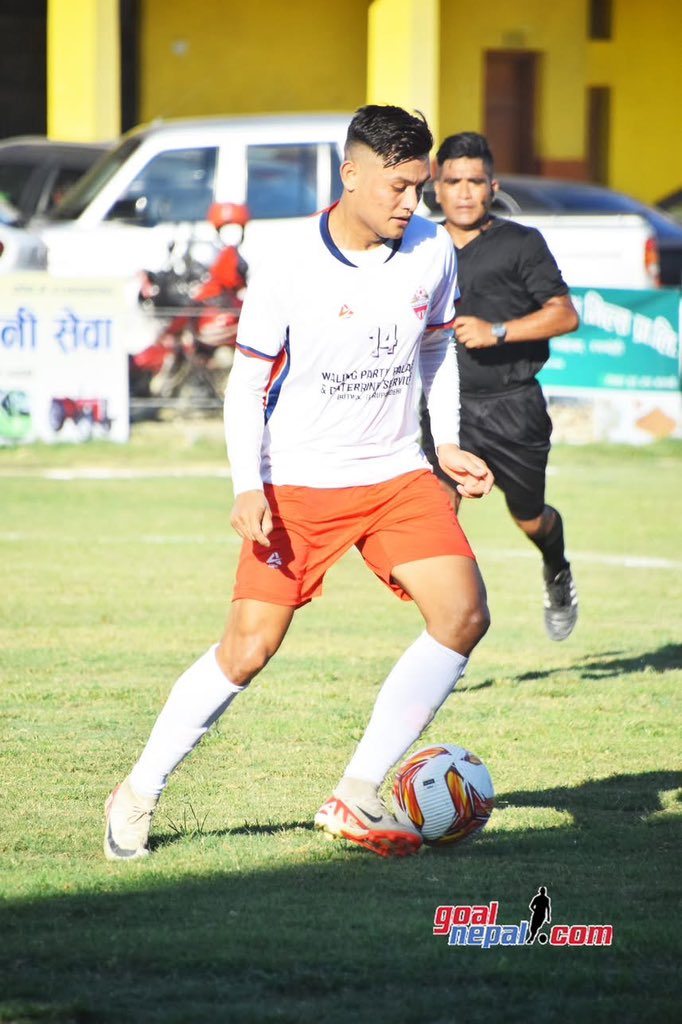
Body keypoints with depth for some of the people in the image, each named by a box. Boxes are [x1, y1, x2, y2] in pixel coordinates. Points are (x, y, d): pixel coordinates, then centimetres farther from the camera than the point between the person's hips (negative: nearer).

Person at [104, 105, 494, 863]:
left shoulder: (432, 253, -3)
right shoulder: (289, 272, -16)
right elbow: (246, 382, -8)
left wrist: (446, 443, 10)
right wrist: (248, 488, -19)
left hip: (395, 474, 4)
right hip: (298, 484, -4)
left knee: (462, 615, -14)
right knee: (248, 649, -9)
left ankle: (356, 800, -7)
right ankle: (138, 795, 10)